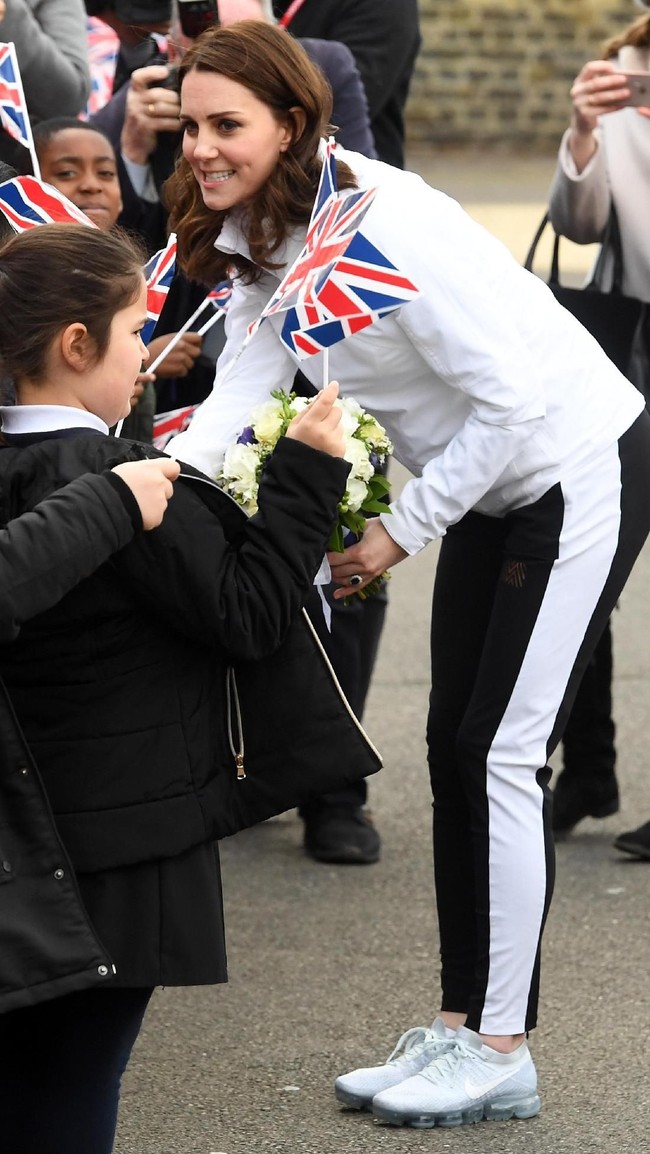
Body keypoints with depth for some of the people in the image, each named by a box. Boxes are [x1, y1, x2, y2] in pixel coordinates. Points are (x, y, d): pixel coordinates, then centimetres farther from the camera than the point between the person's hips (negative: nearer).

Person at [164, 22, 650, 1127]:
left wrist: (403, 529, -19)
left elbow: (512, 401, -27)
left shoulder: (385, 228, -29)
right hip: (487, 488, 9)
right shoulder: (257, 239, -1)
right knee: (455, 750, 9)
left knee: (498, 755, -8)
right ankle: (459, 1030, 16)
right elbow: (243, 385, -8)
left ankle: (501, 1055, 0)